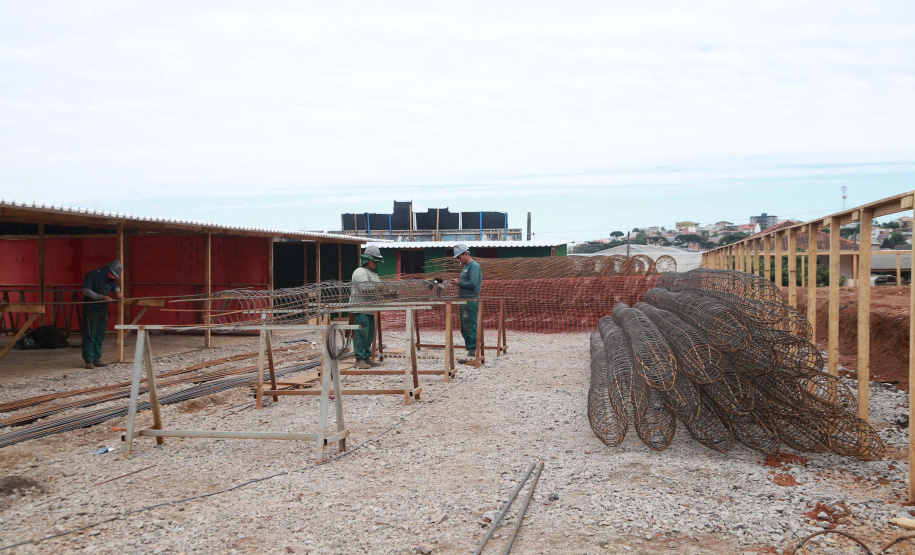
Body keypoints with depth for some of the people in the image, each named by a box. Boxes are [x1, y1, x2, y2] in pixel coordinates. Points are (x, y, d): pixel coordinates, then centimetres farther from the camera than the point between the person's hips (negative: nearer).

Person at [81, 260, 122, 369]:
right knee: (90, 336, -5)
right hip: (91, 310, -7)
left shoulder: (110, 279, 11)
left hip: (103, 311, 7)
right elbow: (86, 291, -19)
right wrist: (101, 297, -26)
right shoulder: (92, 276, -12)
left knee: (100, 336, 8)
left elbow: (115, 287, 26)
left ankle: (97, 360, 13)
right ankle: (89, 361, -2)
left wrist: (117, 292, 1)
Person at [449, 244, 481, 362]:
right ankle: (469, 351, 16)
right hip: (464, 301, 10)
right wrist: (459, 282, 8)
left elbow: (473, 283, -20)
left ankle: (473, 352, -7)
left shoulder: (474, 266, -11)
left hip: (471, 301, -10)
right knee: (464, 328, 11)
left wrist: (459, 283, -12)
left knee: (471, 327, -9)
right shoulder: (465, 267, 19)